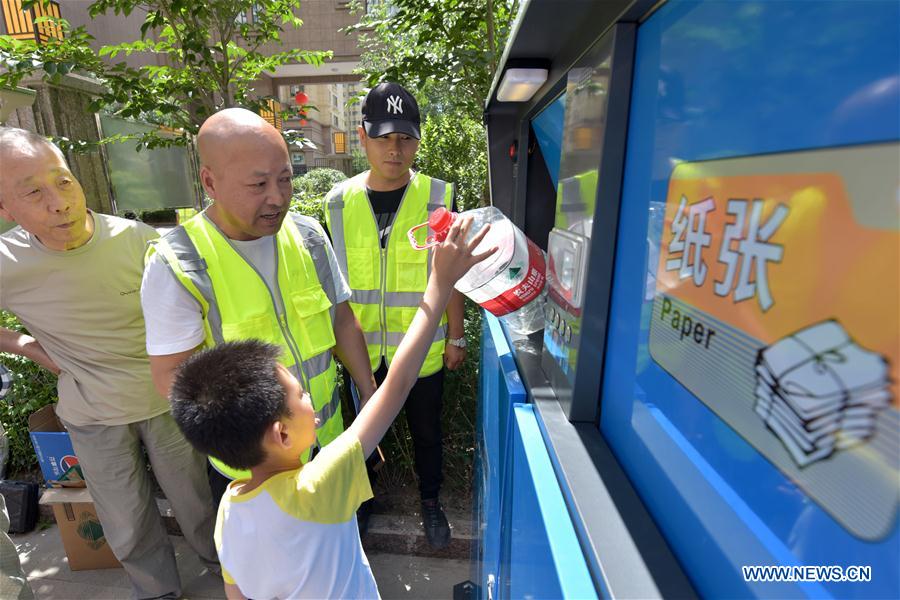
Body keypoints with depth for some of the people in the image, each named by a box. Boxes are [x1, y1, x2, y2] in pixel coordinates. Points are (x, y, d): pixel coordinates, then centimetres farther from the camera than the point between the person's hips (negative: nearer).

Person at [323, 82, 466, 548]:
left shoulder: (438, 198, -8)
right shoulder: (340, 201, -4)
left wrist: (456, 337, -3)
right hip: (361, 349, 2)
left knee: (427, 430, 18)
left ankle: (431, 501, 45)